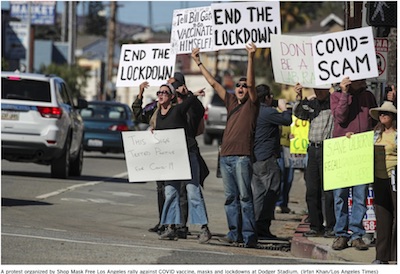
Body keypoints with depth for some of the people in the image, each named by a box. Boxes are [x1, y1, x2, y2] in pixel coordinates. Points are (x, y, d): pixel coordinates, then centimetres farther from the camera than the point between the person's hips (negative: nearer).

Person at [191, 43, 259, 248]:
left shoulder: (251, 104, 3)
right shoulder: (231, 102, 18)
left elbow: (251, 83, -13)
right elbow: (213, 83, 23)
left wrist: (251, 58, -24)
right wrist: (198, 62, 26)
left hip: (242, 156, -6)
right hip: (225, 156, 6)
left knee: (245, 196, -8)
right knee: (230, 197, 7)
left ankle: (249, 235, -11)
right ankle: (234, 233, 10)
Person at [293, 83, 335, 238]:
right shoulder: (312, 103, 15)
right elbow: (300, 114, 7)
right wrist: (299, 98, -6)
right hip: (313, 149, 6)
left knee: (328, 190, -6)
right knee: (312, 190, 7)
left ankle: (331, 227, 0)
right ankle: (316, 226, 14)